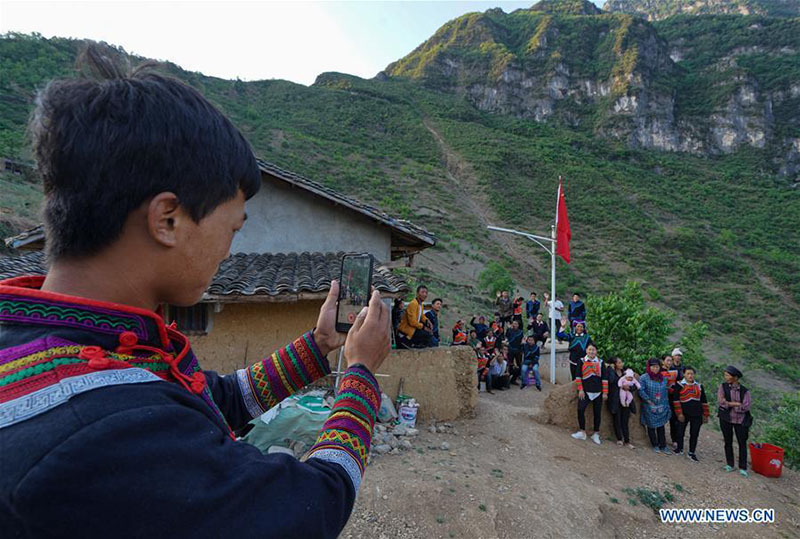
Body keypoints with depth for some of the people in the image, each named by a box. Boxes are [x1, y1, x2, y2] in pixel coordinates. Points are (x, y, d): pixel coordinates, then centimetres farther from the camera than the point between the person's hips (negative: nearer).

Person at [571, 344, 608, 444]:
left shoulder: (600, 362, 4)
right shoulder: (582, 361, 1)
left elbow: (605, 377, 4)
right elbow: (578, 376, 0)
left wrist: (605, 392, -1)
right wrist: (580, 390, -6)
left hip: (598, 392, 1)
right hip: (585, 391, -1)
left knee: (597, 413, 6)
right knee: (581, 410, -13)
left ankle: (596, 434, 19)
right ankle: (582, 432, 0)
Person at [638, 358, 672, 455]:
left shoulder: (664, 378, 6)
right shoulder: (644, 377, -9)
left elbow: (666, 392, 11)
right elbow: (641, 391, -12)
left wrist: (666, 405, 7)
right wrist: (649, 401, -13)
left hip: (661, 407, 3)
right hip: (649, 407, -3)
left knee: (661, 426, 6)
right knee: (651, 426, 6)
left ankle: (663, 446, 14)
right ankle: (655, 446, 19)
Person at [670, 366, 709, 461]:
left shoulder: (699, 386, 7)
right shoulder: (679, 385, -5)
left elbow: (704, 401, 12)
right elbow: (676, 400, -9)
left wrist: (705, 415, 11)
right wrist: (679, 413, -13)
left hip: (696, 415, 3)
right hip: (684, 414, -3)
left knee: (694, 434, 7)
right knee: (680, 432, 8)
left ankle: (692, 453, 22)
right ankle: (679, 448, 30)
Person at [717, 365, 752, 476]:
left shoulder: (744, 391, -2)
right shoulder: (723, 386, -2)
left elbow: (746, 407, -13)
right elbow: (721, 401, -14)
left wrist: (729, 404, -13)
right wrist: (737, 403, -15)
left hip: (740, 420, 0)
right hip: (726, 418, 0)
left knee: (742, 443, 3)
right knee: (728, 442, 10)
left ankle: (743, 468, 13)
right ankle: (729, 465, 22)